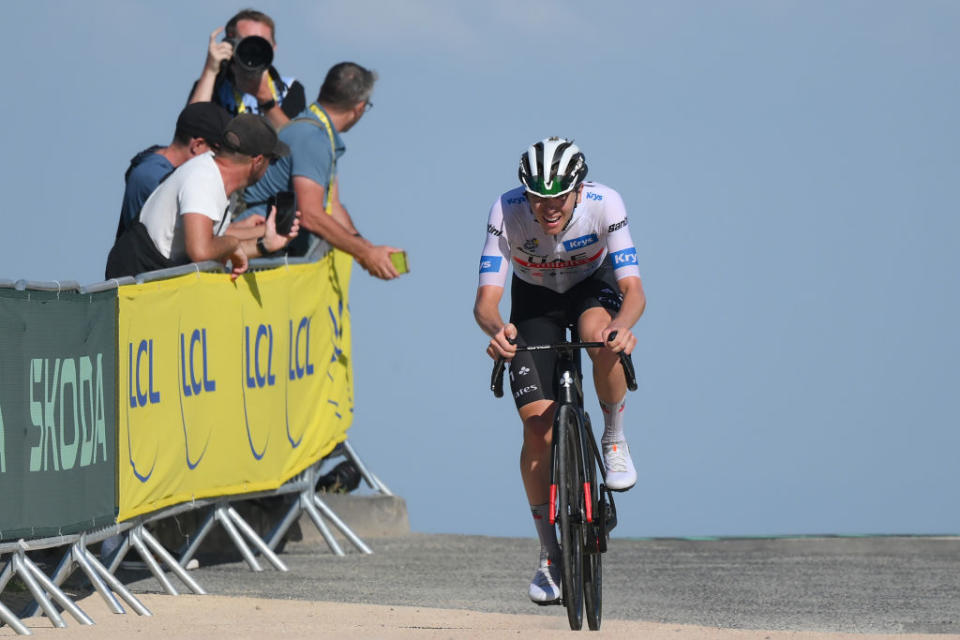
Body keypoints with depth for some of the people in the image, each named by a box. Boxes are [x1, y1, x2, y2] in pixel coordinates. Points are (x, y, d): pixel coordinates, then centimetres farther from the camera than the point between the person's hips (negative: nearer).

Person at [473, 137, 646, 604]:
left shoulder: (604, 205, -32)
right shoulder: (507, 212, -31)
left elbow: (633, 290, -36)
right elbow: (486, 300, -34)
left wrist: (623, 324, -59)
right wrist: (496, 330, -57)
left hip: (593, 285, -1)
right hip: (534, 298, 1)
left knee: (602, 336, -38)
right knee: (538, 426, -12)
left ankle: (615, 442, -12)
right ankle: (550, 556, 1)